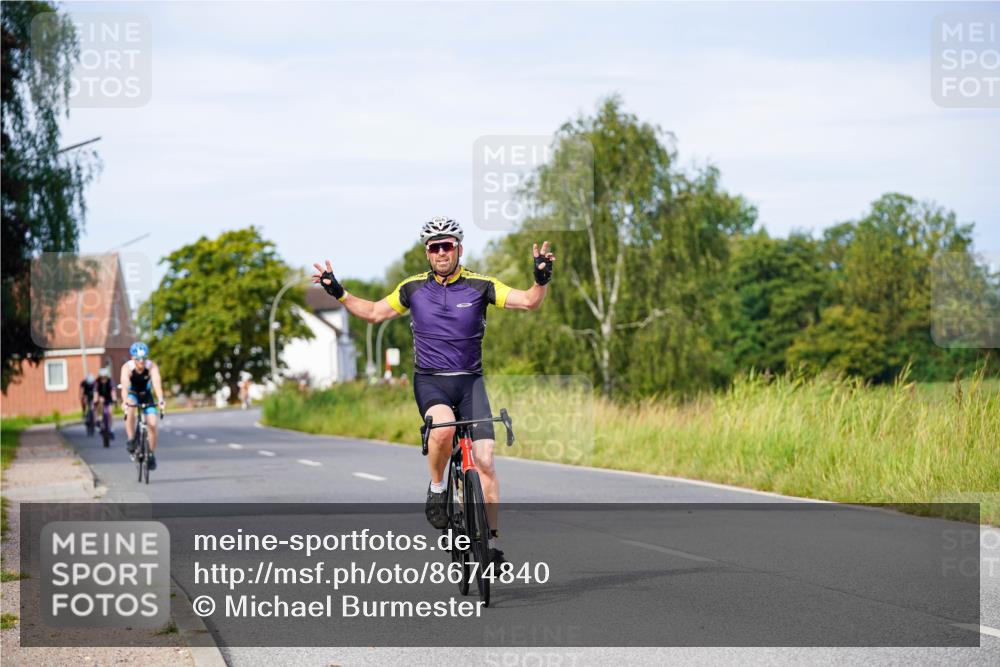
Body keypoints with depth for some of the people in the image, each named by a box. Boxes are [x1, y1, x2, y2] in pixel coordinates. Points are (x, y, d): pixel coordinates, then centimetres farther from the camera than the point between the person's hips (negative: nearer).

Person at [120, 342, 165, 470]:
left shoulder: (152, 367, -25)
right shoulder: (127, 367, -27)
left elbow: (157, 383, -39)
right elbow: (124, 385, -42)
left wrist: (160, 400, -56)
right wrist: (125, 401, -59)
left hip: (146, 395, 1)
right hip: (132, 394, -1)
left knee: (152, 424, -12)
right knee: (130, 409, -36)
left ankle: (151, 454, 6)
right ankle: (131, 440, -25)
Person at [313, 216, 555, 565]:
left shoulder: (479, 286, -4)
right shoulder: (414, 288, 2)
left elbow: (529, 302, -11)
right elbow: (374, 313, 14)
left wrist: (541, 279, -31)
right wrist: (338, 293, 5)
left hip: (470, 381, 0)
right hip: (429, 381, 0)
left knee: (485, 460, -10)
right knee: (443, 427, -34)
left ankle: (493, 542, -3)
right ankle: (436, 487, -7)